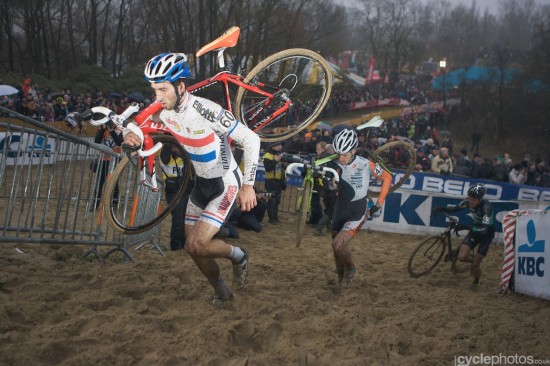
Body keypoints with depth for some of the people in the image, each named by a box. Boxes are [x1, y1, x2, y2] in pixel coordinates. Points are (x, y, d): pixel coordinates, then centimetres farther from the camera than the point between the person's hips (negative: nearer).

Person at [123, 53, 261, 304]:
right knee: (192, 247, 8)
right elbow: (139, 125, 3)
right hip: (200, 182, 7)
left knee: (198, 244, -17)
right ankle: (221, 291, 32)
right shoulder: (163, 108, -11)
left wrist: (248, 185, -20)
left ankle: (238, 256, 13)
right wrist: (130, 135, -23)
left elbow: (251, 140, -24)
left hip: (225, 183, -7)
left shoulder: (206, 111, -31)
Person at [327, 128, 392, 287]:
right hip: (339, 210, 4)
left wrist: (379, 203, -1)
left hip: (357, 212, -4)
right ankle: (340, 280, 35)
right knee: (337, 247, 11)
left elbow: (387, 178, -2)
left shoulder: (366, 164, -16)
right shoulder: (336, 164, -8)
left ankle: (350, 268, 10)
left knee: (338, 245, -19)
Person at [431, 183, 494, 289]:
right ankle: (474, 260, 22)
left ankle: (476, 282, 29)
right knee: (462, 257, -12)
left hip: (486, 235, -5)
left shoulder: (486, 206, -34)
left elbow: (484, 227, -43)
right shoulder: (468, 202, -17)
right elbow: (455, 209, 0)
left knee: (475, 264, -3)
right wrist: (441, 208, -18)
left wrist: (466, 226, -53)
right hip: (474, 231, 5)